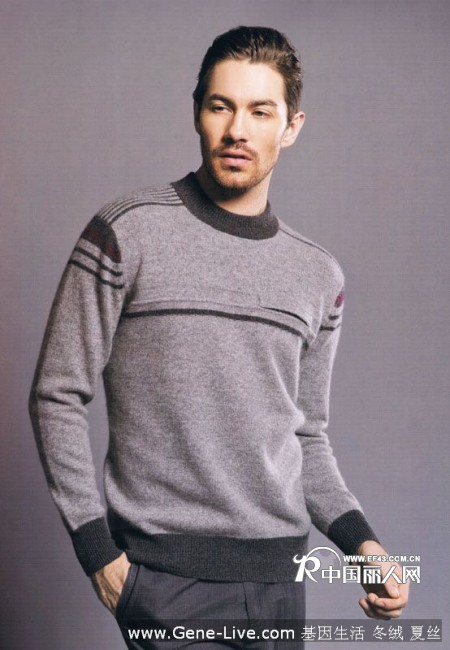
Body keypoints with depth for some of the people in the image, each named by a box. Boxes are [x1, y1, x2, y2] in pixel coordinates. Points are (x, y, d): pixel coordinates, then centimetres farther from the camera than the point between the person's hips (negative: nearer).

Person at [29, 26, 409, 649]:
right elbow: (58, 396, -5)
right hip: (169, 576, -4)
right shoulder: (128, 232, -6)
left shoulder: (319, 276, 8)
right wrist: (98, 550, -9)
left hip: (281, 575, 5)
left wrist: (360, 538, -1)